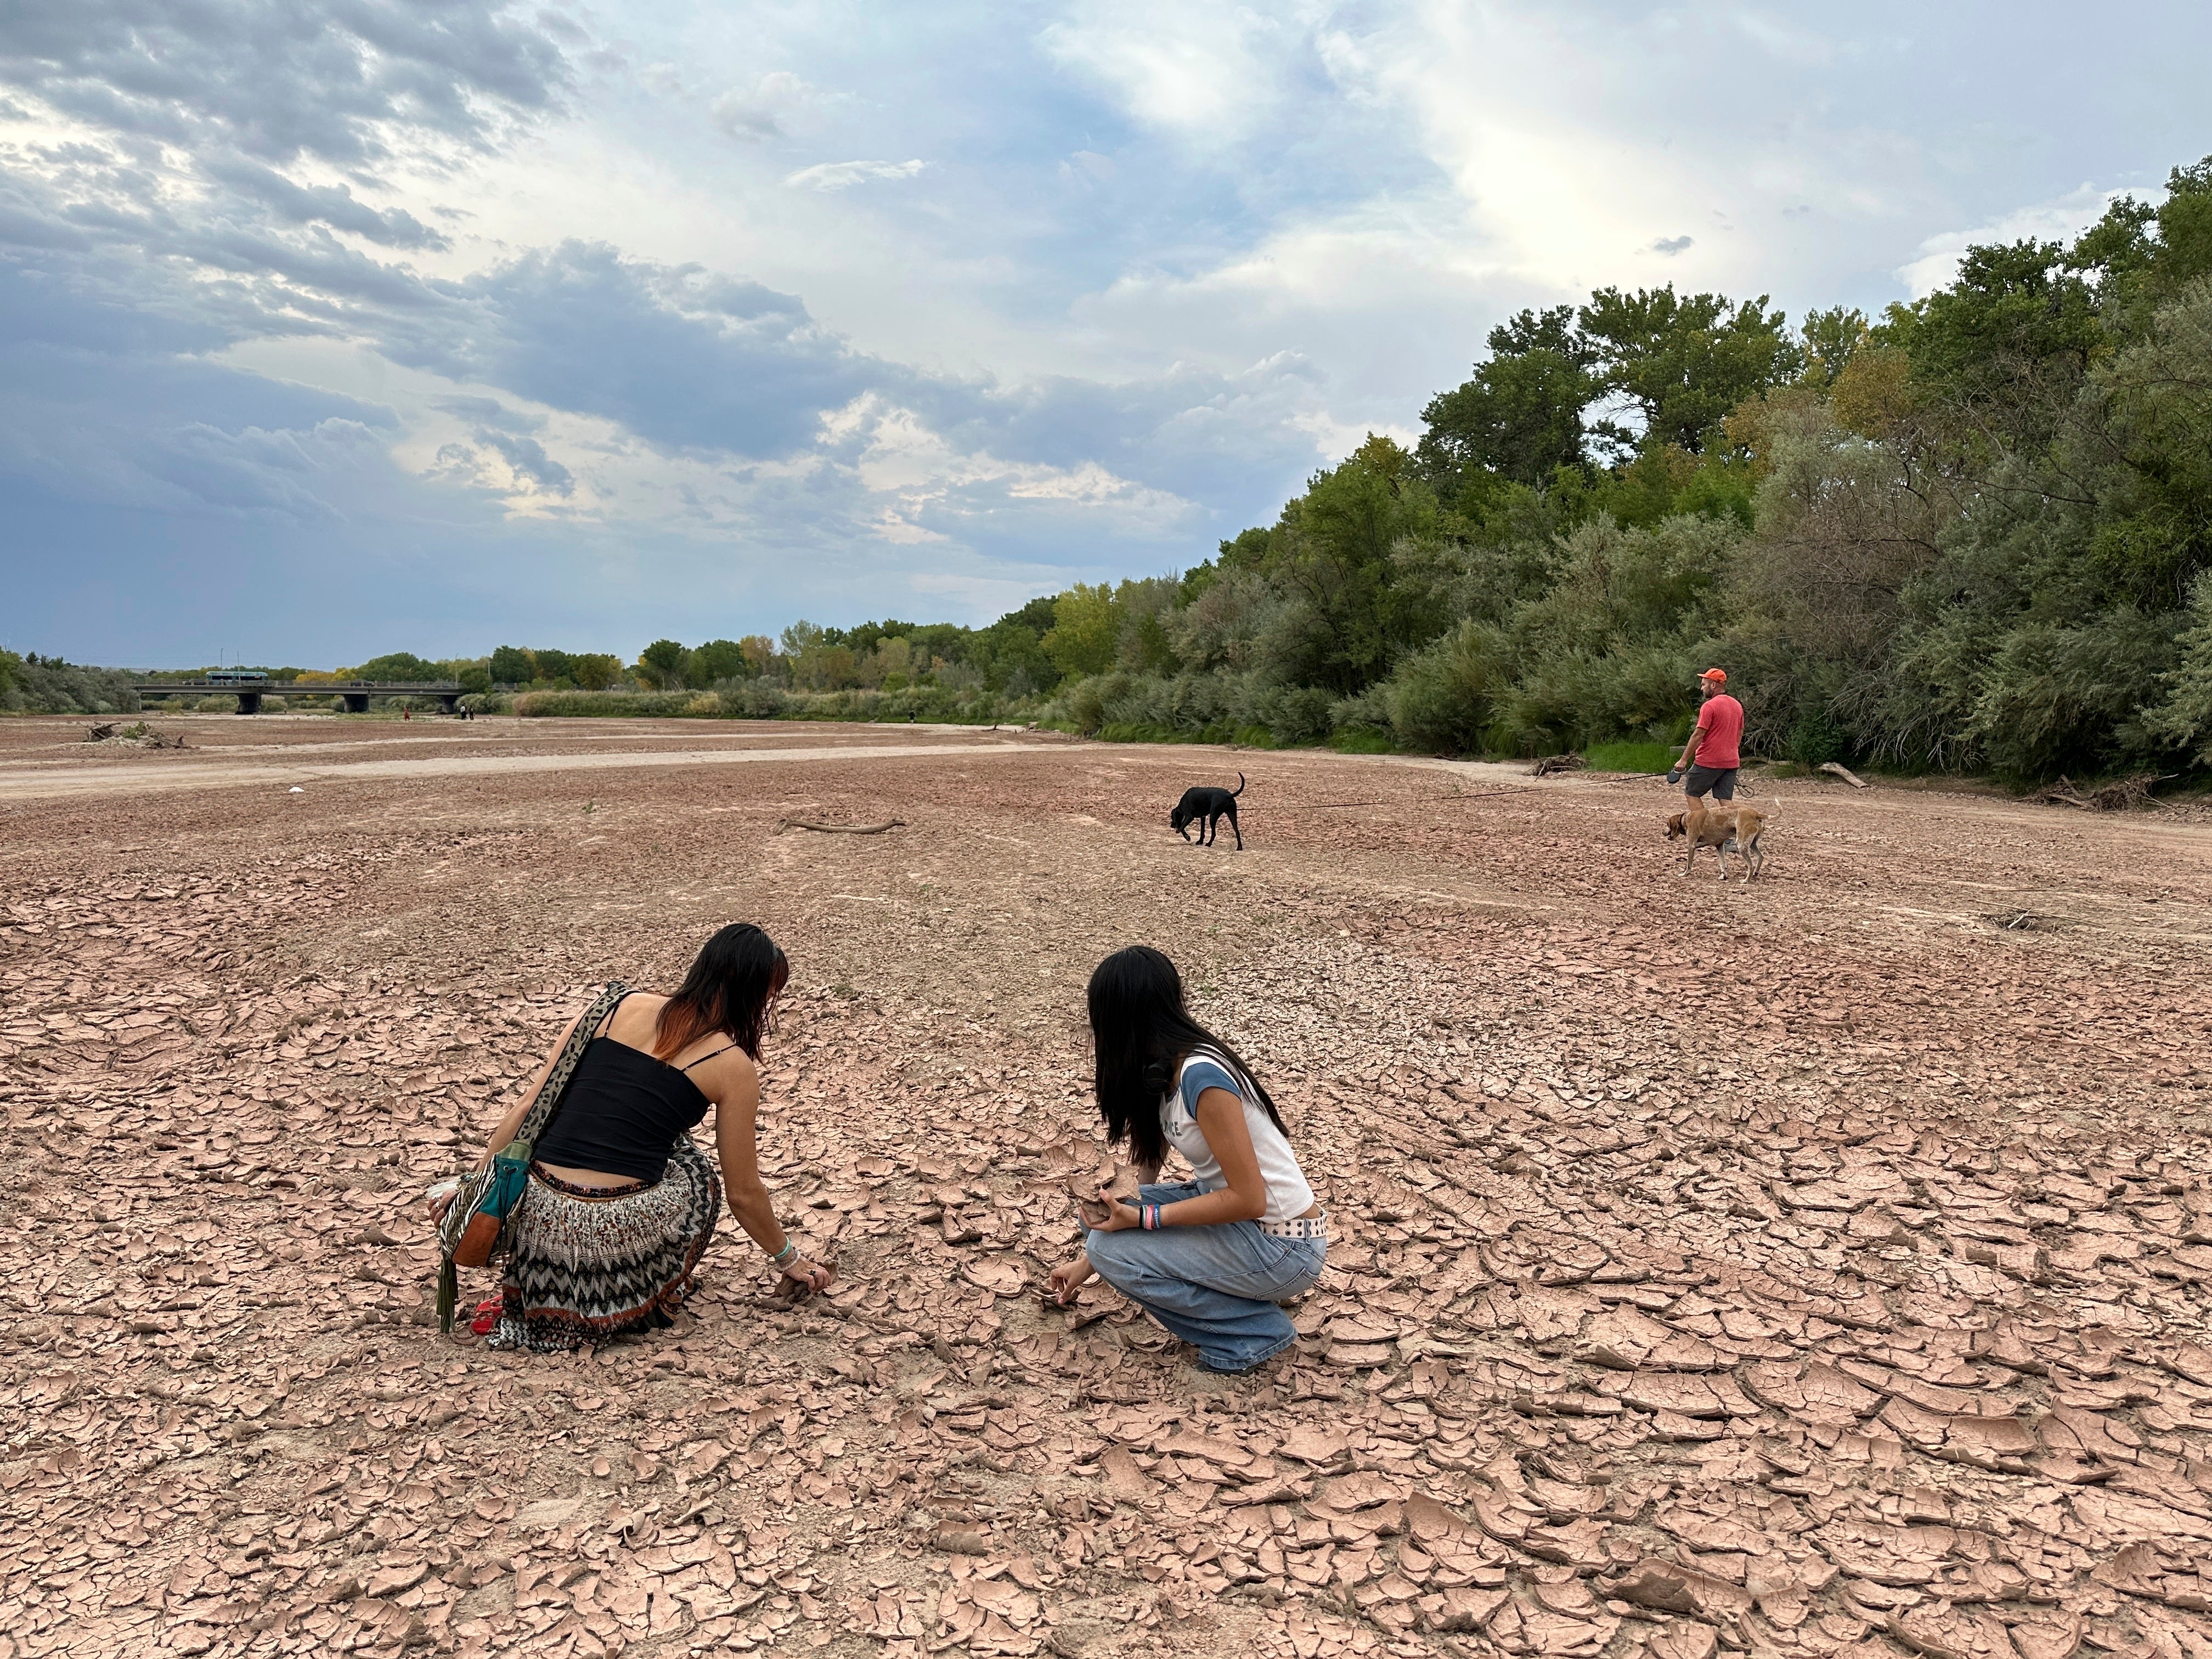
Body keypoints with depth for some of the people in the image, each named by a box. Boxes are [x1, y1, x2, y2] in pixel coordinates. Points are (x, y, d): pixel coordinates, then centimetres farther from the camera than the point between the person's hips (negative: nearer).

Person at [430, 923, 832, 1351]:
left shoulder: (618, 1006, 10)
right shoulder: (733, 1066, 2)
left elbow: (528, 1109, 9)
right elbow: (744, 1194, 10)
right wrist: (789, 1259, 27)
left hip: (538, 1222, 4)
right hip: (617, 1240, -3)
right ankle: (642, 1301, 13)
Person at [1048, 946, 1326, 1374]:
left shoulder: (1201, 1075, -26)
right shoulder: (1161, 1071, 2)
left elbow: (1249, 1199, -24)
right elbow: (1147, 1172, 12)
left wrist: (1142, 1218, -22)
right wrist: (1088, 1262, 18)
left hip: (1284, 1248, -8)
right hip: (1246, 1221, 8)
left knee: (1112, 1252, -13)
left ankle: (1257, 1332, -2)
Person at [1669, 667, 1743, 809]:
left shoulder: (1709, 706, -13)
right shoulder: (1737, 705, 13)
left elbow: (1698, 735, -16)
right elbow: (1740, 734, 20)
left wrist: (1684, 760, -12)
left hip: (1708, 761, -7)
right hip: (1731, 762, 7)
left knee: (1691, 794, 5)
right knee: (1726, 801, 5)